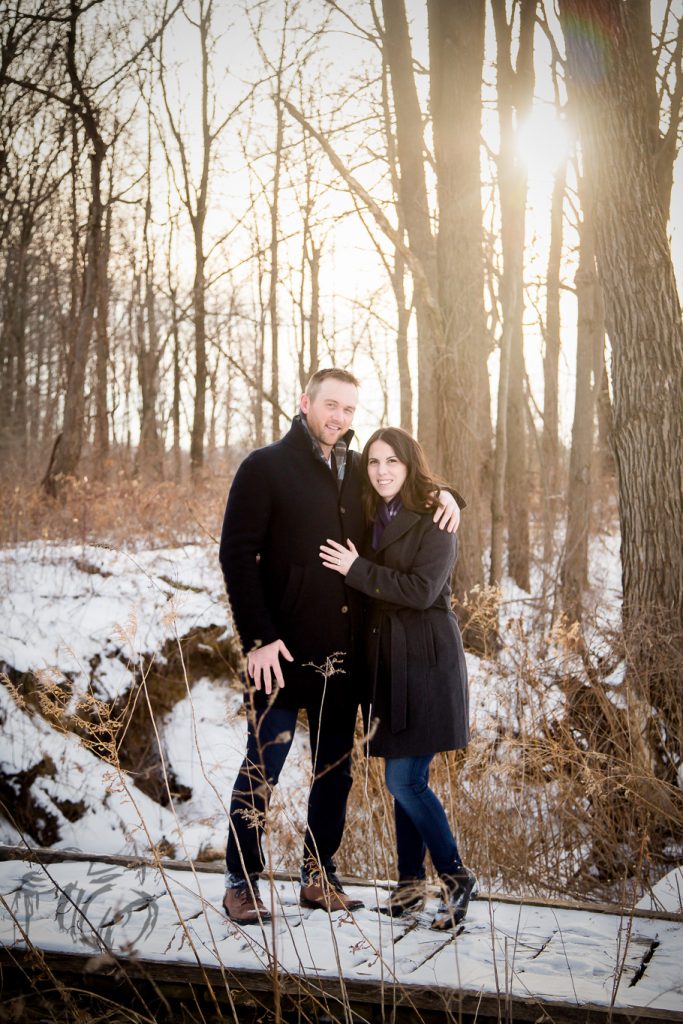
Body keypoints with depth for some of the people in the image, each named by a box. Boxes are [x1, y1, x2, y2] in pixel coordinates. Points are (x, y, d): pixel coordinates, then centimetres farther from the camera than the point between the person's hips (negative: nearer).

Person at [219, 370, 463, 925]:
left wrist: (444, 495, 2)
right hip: (282, 649, -5)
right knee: (263, 765, 1)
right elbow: (236, 555, -9)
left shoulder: (359, 471, 11)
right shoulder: (266, 467, -4)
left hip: (344, 650, 6)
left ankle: (320, 877, 24)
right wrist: (258, 638, -17)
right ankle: (242, 882, 14)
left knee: (335, 768, 12)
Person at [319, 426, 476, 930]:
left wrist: (357, 570, -15)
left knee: (405, 780, -9)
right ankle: (411, 883, 23)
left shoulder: (434, 521, -9)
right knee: (403, 778, 12)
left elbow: (422, 590, -19)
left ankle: (456, 875, 7)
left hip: (425, 662, -7)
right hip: (389, 662, 7)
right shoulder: (375, 521, 14)